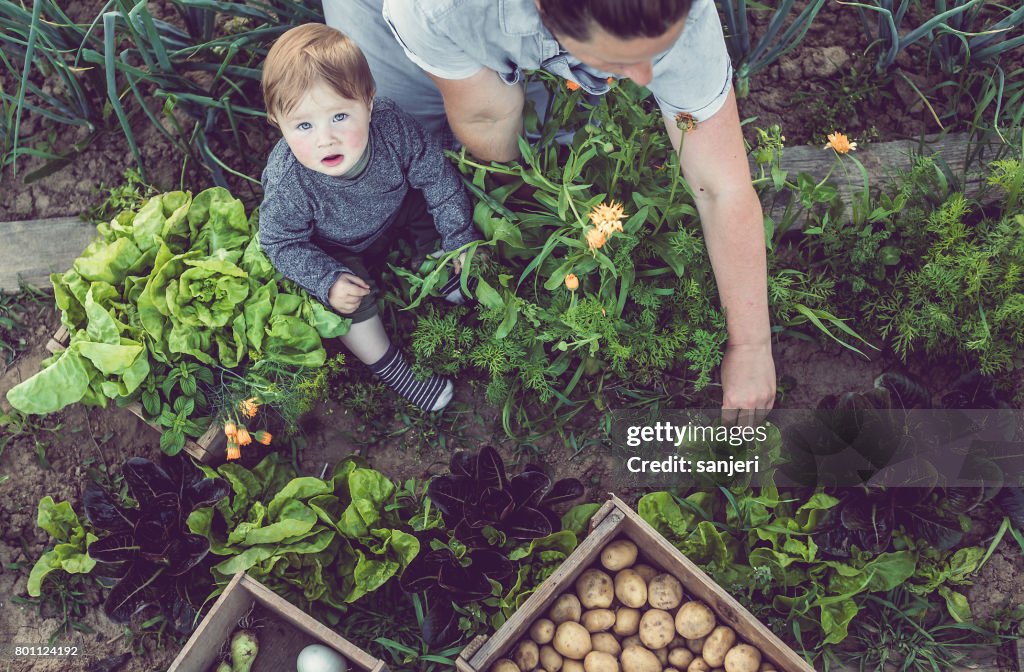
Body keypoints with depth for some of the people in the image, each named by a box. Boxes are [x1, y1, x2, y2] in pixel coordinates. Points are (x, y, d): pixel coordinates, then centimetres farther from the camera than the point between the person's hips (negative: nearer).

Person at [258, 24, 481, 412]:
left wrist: (460, 238, -14)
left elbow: (436, 177, -17)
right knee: (350, 302, -22)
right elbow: (282, 242, -22)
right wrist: (327, 281, -34)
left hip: (395, 211, 4)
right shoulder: (286, 182, -40)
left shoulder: (393, 127, -34)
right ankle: (390, 369, 2)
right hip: (338, 251, -3)